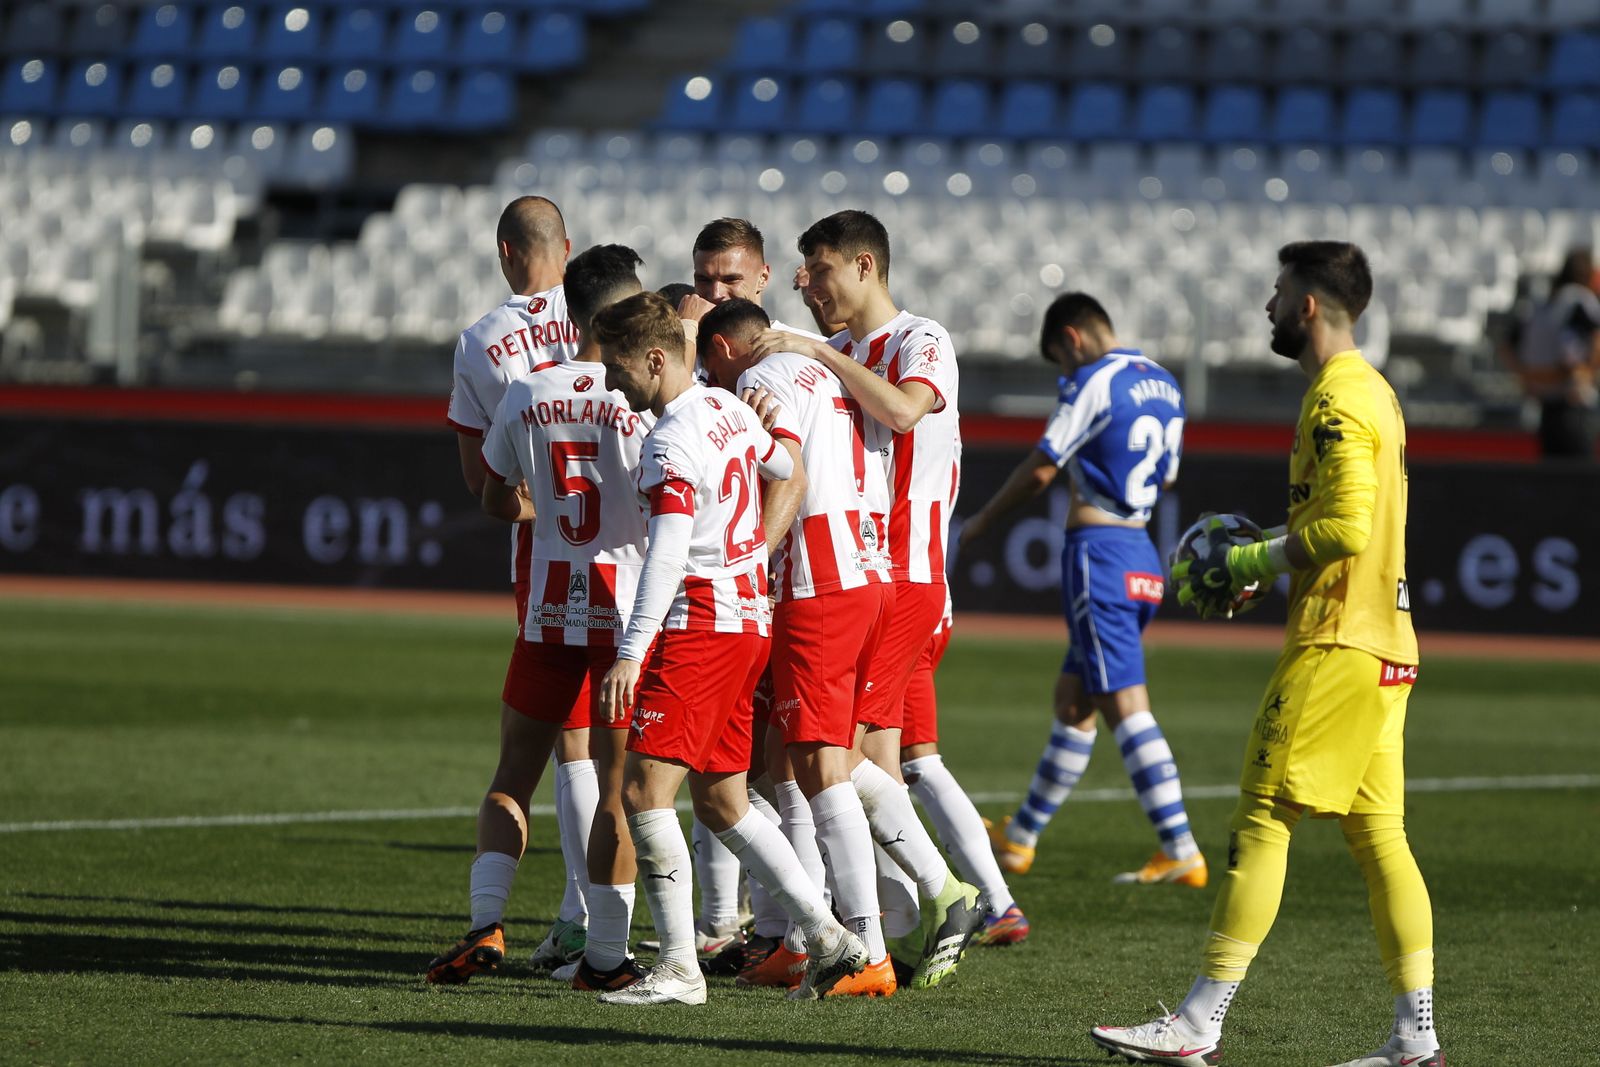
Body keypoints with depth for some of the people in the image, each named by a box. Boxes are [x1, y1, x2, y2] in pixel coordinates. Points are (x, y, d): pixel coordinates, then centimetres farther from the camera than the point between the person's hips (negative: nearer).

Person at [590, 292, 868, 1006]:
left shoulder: (672, 440, -16)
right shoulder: (730, 410, 12)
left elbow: (667, 555, -26)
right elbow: (786, 474, 29)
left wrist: (630, 654, -29)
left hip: (700, 621, -10)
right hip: (749, 616, 10)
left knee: (644, 787, -11)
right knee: (720, 801, 15)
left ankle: (679, 966, -13)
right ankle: (826, 937, 13)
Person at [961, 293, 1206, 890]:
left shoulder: (1094, 383, -10)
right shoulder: (1164, 386, 14)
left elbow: (1040, 469, -8)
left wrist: (981, 522, 6)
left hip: (1098, 552, -9)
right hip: (1143, 557, 9)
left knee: (1125, 704, -10)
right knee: (1072, 701, 15)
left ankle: (1180, 852, -15)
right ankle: (1020, 837, 24)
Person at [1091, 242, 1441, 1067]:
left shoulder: (1337, 400, -14)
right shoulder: (1369, 390, 18)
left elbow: (1344, 529, -22)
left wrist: (1246, 562, -11)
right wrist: (1252, 563, 16)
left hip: (1335, 643, -10)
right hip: (1380, 642, 10)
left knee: (1262, 820, -8)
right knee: (1377, 835, 8)